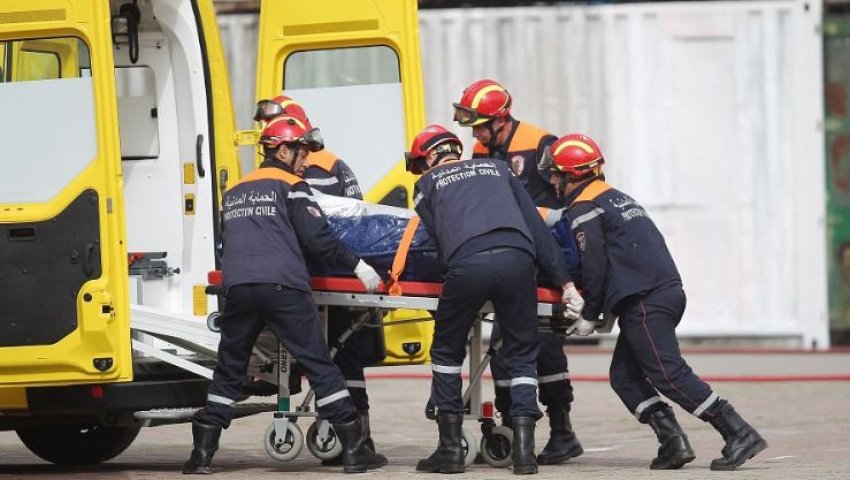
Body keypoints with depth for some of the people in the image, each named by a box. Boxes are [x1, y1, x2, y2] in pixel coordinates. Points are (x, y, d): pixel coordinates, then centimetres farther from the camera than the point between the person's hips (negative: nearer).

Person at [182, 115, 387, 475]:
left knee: (229, 371, 14)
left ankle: (202, 454, 10)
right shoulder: (290, 186, 4)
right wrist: (357, 265, 2)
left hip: (238, 288, 5)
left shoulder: (235, 192, 22)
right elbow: (317, 237, -4)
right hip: (282, 288, -5)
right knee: (319, 365, -2)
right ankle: (354, 449, -4)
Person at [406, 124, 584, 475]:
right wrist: (565, 281, 21)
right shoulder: (496, 168, 31)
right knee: (522, 354, 15)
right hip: (517, 259, 2)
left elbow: (433, 237, 13)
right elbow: (536, 226, 24)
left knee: (447, 351, 18)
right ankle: (524, 447, 3)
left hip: (467, 264, -2)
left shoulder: (428, 183, 25)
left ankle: (450, 449, 15)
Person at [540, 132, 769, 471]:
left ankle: (739, 434, -18)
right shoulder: (617, 197, 25)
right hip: (668, 289, 10)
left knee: (669, 374, -12)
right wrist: (608, 309, 24)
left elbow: (594, 268, -10)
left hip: (644, 302, -10)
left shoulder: (583, 209, -4)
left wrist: (590, 316, 0)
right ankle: (672, 440, -1)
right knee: (624, 376, 11)